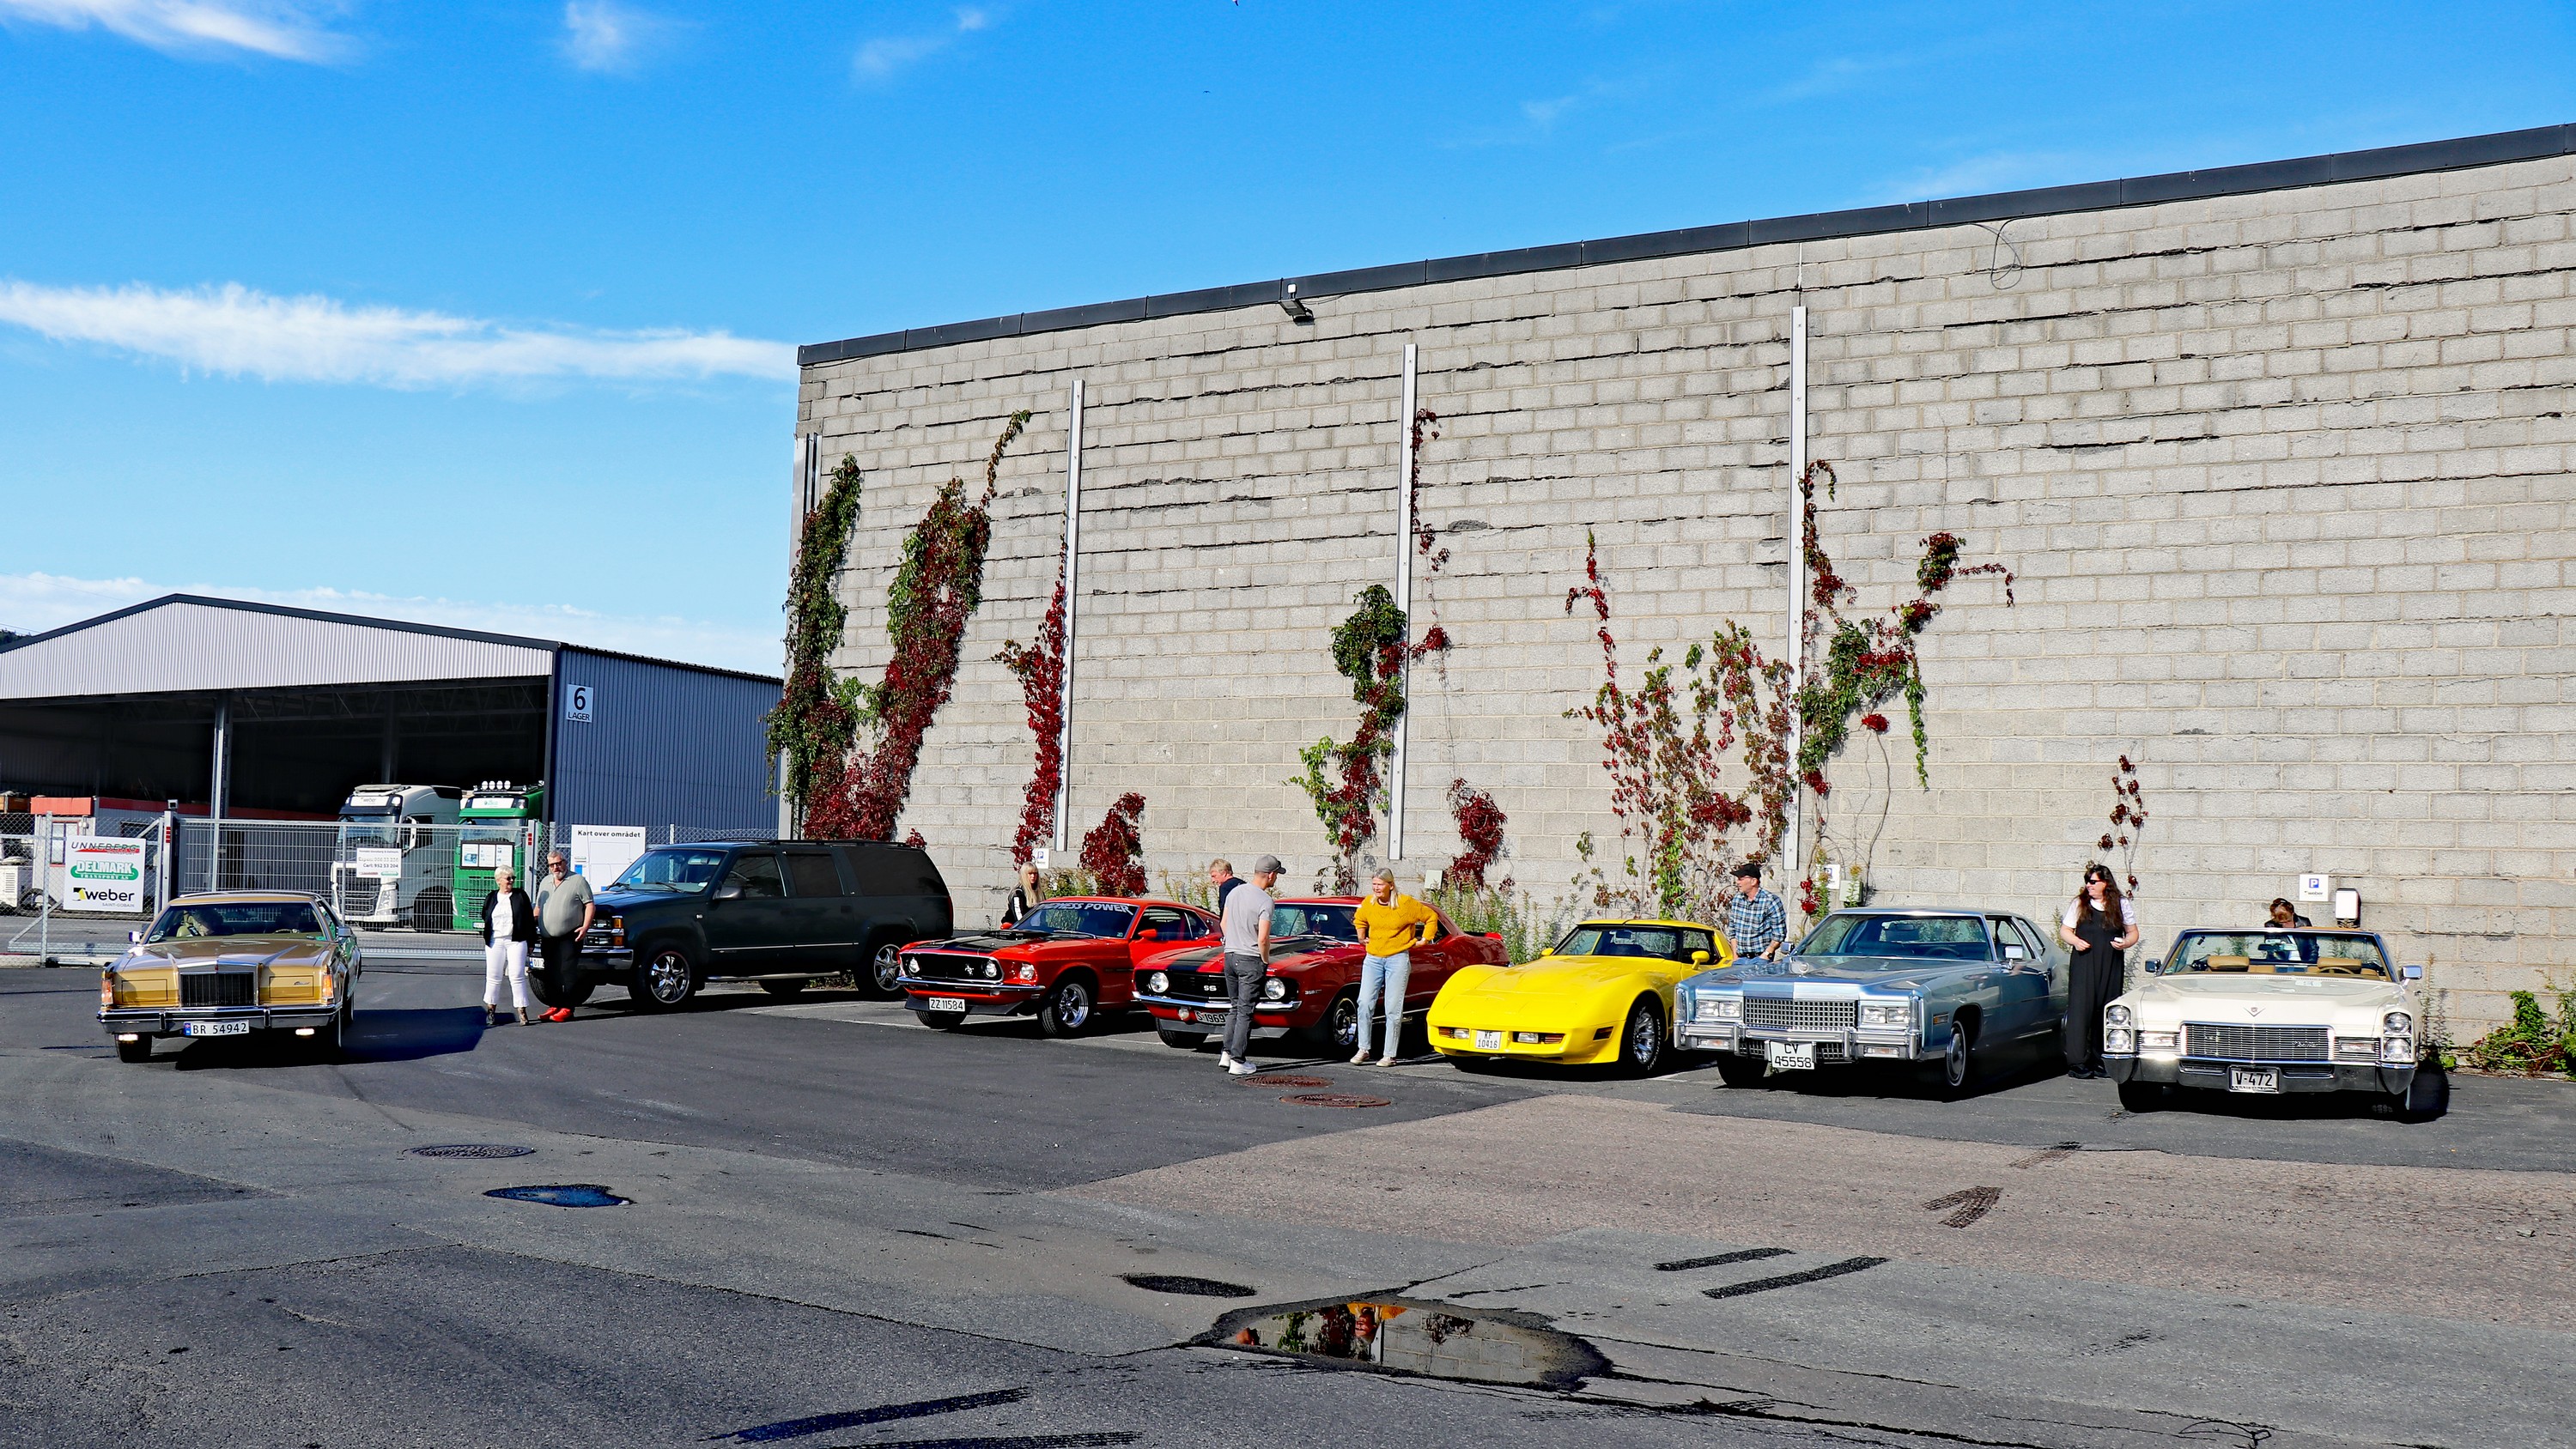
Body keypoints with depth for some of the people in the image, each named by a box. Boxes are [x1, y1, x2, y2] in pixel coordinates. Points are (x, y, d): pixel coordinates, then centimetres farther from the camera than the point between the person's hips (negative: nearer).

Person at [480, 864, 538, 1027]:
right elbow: (485, 919, 21)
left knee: (517, 977, -6)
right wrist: (487, 938, 10)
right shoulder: (491, 898, 12)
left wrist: (530, 941, 1)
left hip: (516, 941, -2)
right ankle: (491, 1010, 16)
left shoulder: (520, 896, 5)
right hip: (495, 942, 2)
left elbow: (529, 919, 5)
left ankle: (522, 1012, -5)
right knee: (493, 977, 6)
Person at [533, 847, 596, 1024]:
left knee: (567, 973, -10)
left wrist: (585, 926, -16)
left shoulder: (578, 881, 0)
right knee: (551, 974, 7)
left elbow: (590, 905, -3)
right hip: (547, 939, 6)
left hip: (569, 938, -6)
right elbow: (538, 908, 26)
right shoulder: (545, 883, 19)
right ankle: (556, 1006, 14)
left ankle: (566, 1009, -10)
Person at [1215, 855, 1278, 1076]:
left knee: (1234, 1007, 18)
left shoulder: (1235, 891, 5)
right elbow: (1263, 939, -19)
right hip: (1251, 960, -7)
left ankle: (1226, 1053, 17)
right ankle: (1237, 1061, -1)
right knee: (1245, 1011, -1)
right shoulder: (1265, 901, -16)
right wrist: (1266, 960, -4)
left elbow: (1224, 922, 14)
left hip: (1230, 956, 7)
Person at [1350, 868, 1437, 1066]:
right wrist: (1361, 937, 16)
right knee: (1364, 1003, -7)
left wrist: (1425, 940, 3)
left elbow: (1431, 917, 5)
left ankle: (1390, 1055, 1)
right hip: (1373, 959, 4)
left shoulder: (1406, 903, -7)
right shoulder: (1368, 903, 4)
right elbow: (1359, 919, 28)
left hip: (1398, 959, -4)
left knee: (1393, 1008, -3)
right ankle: (1363, 1050, 1)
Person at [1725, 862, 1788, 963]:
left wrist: (1766, 954, -13)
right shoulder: (1737, 899, 8)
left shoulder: (1770, 901, -9)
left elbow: (1779, 934, -8)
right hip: (1741, 958, 5)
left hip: (1761, 957, -5)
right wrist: (1735, 955, 9)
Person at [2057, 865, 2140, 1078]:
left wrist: (2125, 943, -7)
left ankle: (2100, 1062, 11)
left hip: (2111, 967, 2)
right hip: (2083, 964, -2)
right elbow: (2064, 930, 10)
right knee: (2081, 1009, -9)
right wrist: (2075, 940, -10)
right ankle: (2077, 1063, -10)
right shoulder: (2079, 904, 8)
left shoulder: (2121, 905, 10)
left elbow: (2133, 932, 15)